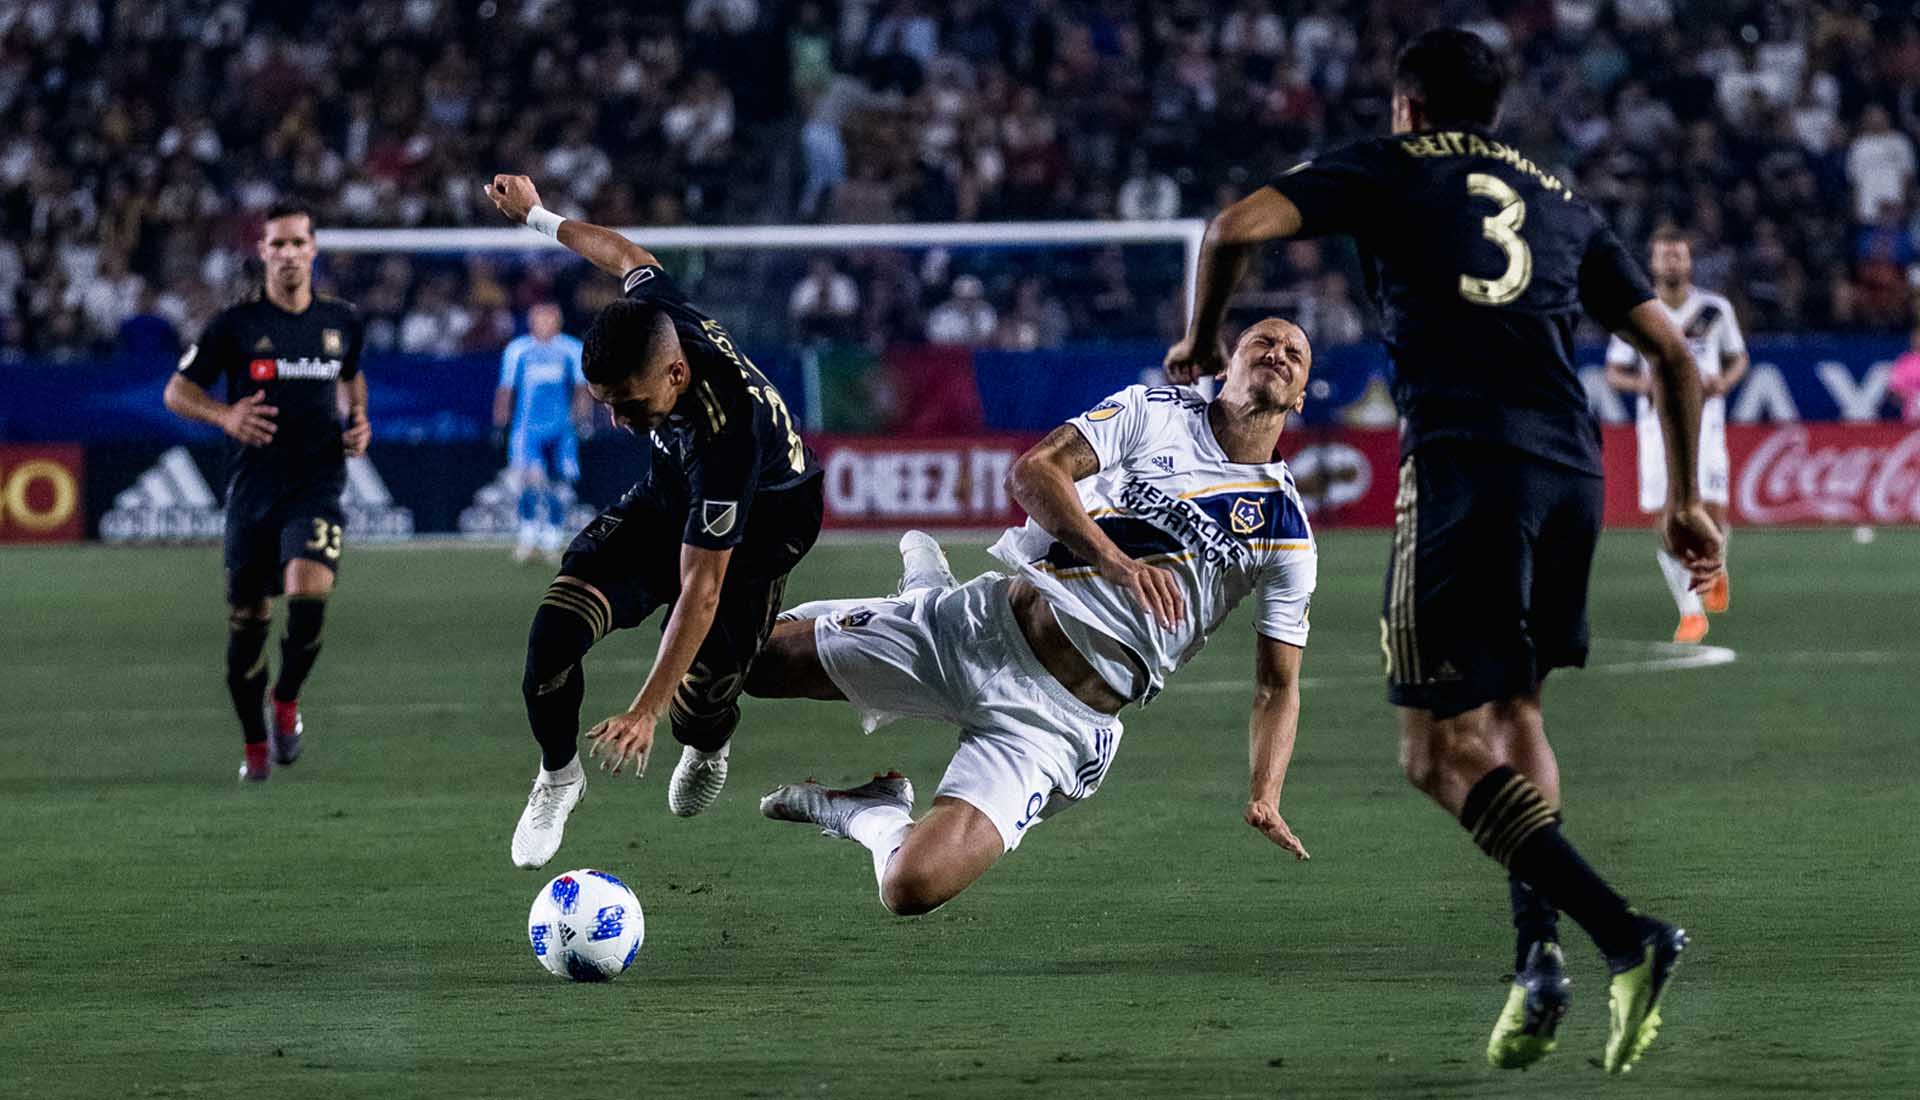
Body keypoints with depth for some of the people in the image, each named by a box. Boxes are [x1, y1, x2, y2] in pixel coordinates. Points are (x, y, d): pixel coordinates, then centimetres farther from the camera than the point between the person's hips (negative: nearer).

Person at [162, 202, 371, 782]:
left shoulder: (341, 320, 7)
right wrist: (225, 415, -15)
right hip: (252, 489, 0)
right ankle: (255, 744, 23)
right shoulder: (235, 324, -2)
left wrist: (358, 420, 8)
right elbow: (177, 391, 3)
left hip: (317, 486, 0)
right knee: (247, 620, 3)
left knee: (309, 592, -24)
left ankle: (287, 702, 3)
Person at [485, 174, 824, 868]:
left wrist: (646, 710, -40)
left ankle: (707, 748, 27)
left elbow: (701, 590, -39)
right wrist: (539, 217, 19)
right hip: (670, 497, 5)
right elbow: (628, 257, 1)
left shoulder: (727, 434, -42)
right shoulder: (656, 316, -26)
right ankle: (558, 777, 8)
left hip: (757, 526, -5)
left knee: (700, 701, -14)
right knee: (558, 623, -18)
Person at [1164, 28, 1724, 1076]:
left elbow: (1236, 226, -2)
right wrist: (1683, 501, 29)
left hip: (1465, 466, -5)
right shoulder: (1560, 202, 24)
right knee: (1514, 714, 23)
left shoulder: (1388, 167, 12)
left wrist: (1202, 339, 15)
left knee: (1441, 754, -3)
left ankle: (1623, 935, -19)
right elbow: (1670, 351, 22)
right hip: (1571, 467, 5)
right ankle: (1537, 957, 8)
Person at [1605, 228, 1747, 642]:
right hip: (1657, 424, 0)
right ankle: (1690, 612, 5)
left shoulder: (1715, 310, 3)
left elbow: (1738, 358, 16)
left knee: (1710, 513, -11)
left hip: (1704, 419, 0)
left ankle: (1716, 567, 25)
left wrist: (1724, 382, -6)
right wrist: (1641, 384, -14)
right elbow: (1614, 372, 7)